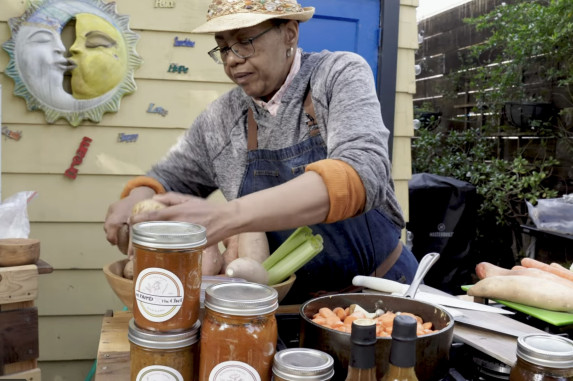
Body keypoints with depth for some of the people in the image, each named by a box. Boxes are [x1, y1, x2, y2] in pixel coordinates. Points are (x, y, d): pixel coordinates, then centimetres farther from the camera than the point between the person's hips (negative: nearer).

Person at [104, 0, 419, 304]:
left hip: (380, 286, -2)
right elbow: (169, 177, 13)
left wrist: (228, 217, -36)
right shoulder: (220, 119, 0)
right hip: (292, 302, 3)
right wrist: (137, 200, -12)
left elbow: (362, 173, -27)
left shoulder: (341, 75, -11)